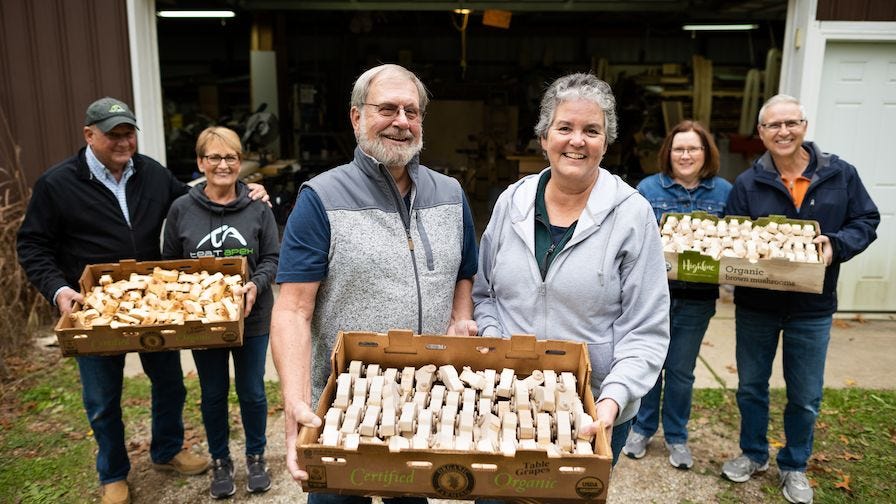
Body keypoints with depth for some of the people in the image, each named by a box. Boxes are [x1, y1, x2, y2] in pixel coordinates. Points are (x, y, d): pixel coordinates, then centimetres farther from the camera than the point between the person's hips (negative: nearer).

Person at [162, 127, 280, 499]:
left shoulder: (257, 208, -5)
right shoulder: (182, 209, -3)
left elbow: (272, 258, -2)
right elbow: (169, 262, 5)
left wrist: (256, 284, -20)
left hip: (251, 317, -1)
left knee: (251, 392, 11)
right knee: (213, 394, 14)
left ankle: (256, 458, 33)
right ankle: (220, 462, 34)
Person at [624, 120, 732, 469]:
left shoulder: (724, 191, 3)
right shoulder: (649, 188, -1)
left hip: (697, 299, 1)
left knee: (681, 370, 12)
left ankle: (676, 437, 31)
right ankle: (642, 428, 31)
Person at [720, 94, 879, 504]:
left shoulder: (840, 174, -3)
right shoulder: (747, 183, -4)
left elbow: (866, 221, 2)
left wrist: (836, 245, -17)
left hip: (812, 308, 0)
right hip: (755, 304, 0)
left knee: (805, 397, 12)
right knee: (751, 387, 15)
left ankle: (794, 466, 34)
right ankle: (753, 454, 37)